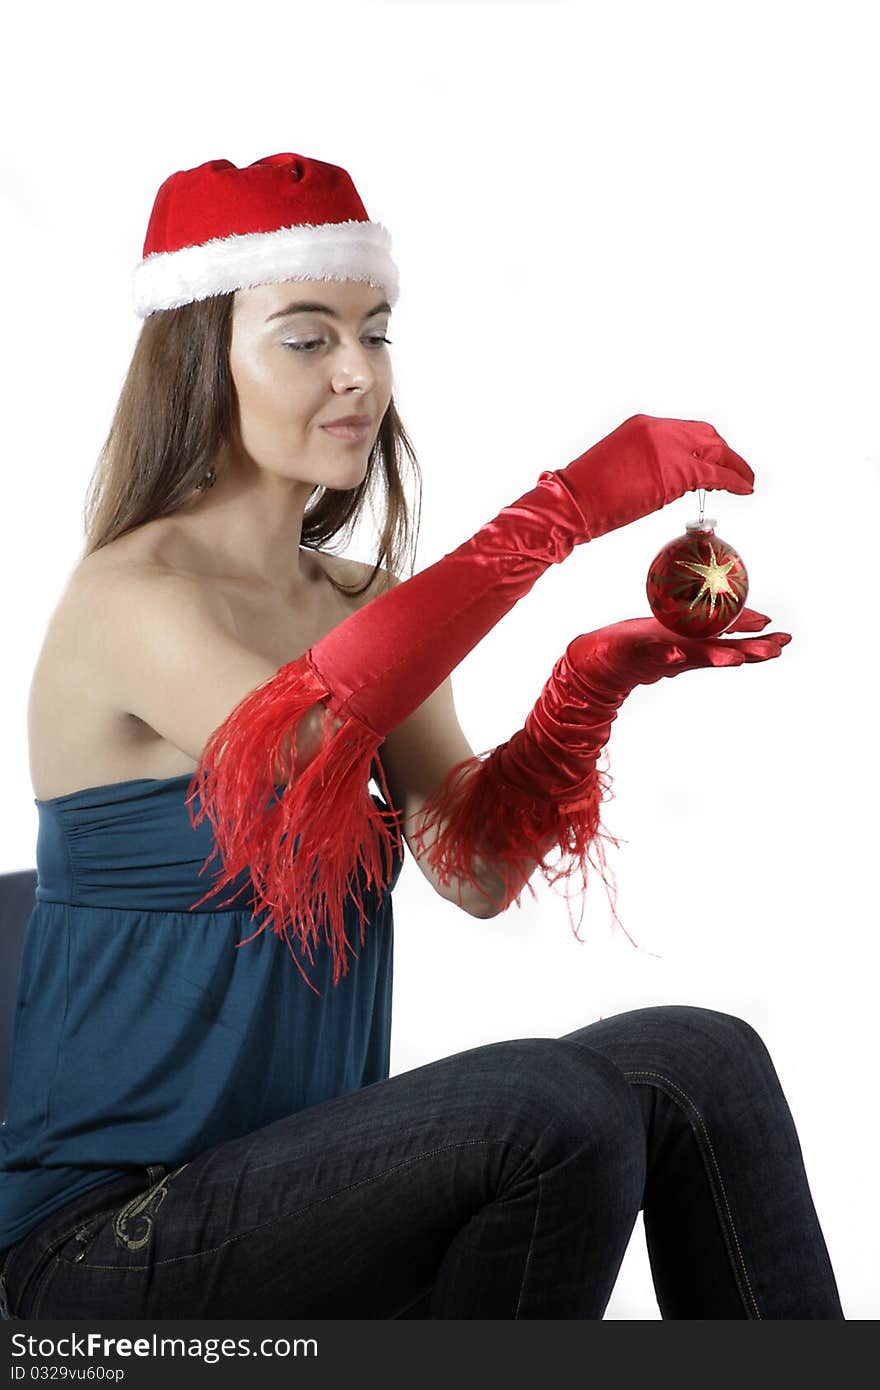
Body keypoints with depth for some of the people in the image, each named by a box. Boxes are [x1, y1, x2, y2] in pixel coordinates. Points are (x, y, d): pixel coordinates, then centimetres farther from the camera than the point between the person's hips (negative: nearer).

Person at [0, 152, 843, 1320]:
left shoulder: (363, 605, 11)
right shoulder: (128, 598, -11)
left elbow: (474, 868, -1)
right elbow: (286, 737, -33)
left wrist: (595, 681, -17)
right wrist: (561, 511, -33)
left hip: (310, 1182, 7)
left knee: (701, 1061, -11)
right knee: (556, 1109, -27)